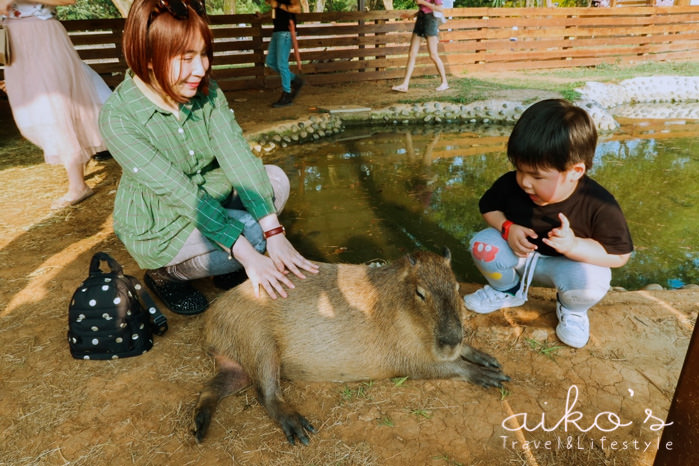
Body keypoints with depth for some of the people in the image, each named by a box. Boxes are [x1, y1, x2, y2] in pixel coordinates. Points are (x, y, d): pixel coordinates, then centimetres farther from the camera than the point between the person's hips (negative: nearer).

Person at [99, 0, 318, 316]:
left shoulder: (207, 92, -11)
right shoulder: (118, 117, -26)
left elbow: (236, 155, -22)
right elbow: (178, 192, -31)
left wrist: (275, 233, -32)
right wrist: (247, 254, -36)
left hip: (209, 199, 6)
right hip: (157, 226, -6)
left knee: (276, 180, -13)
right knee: (250, 233, -25)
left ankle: (230, 269, 6)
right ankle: (167, 274, 0)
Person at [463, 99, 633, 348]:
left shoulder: (600, 206, -29)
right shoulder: (510, 184, -23)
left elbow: (620, 255, -20)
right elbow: (488, 207, -1)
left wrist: (575, 246, -39)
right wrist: (507, 227, -24)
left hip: (570, 262, -2)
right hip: (519, 251, 3)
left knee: (590, 281, -34)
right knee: (483, 245, -24)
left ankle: (572, 310, 8)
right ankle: (507, 290, 11)